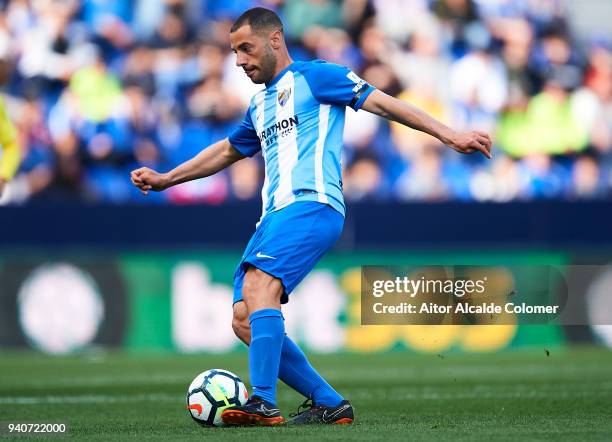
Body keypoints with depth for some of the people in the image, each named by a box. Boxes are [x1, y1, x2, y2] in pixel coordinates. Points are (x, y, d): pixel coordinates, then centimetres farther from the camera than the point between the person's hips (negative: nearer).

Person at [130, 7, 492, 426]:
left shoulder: (313, 76, 5)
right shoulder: (259, 106, 27)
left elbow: (382, 102, 1)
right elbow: (227, 151, 43)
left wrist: (449, 135, -6)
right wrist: (166, 179, 40)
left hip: (312, 204, -9)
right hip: (275, 216, 9)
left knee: (259, 282, -29)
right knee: (245, 321, -2)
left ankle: (264, 402, -36)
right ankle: (329, 404, 4)